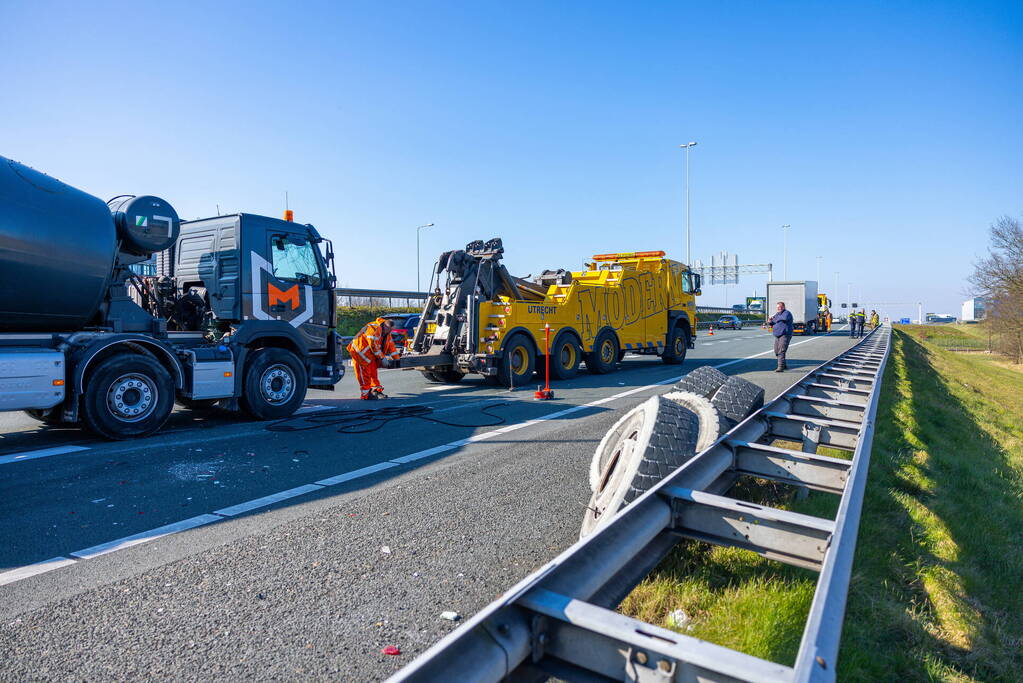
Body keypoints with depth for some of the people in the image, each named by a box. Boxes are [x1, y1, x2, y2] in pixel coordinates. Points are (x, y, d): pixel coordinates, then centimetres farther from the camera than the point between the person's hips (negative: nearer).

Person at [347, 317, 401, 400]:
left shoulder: (387, 334, 6)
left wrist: (396, 359, 11)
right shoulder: (375, 328, -25)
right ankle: (366, 395, -3)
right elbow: (374, 345, -27)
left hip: (370, 355, 9)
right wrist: (382, 358, -23)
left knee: (373, 372, 10)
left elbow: (391, 346, 13)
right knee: (364, 373, -7)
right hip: (360, 352, -9)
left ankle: (377, 391, 17)